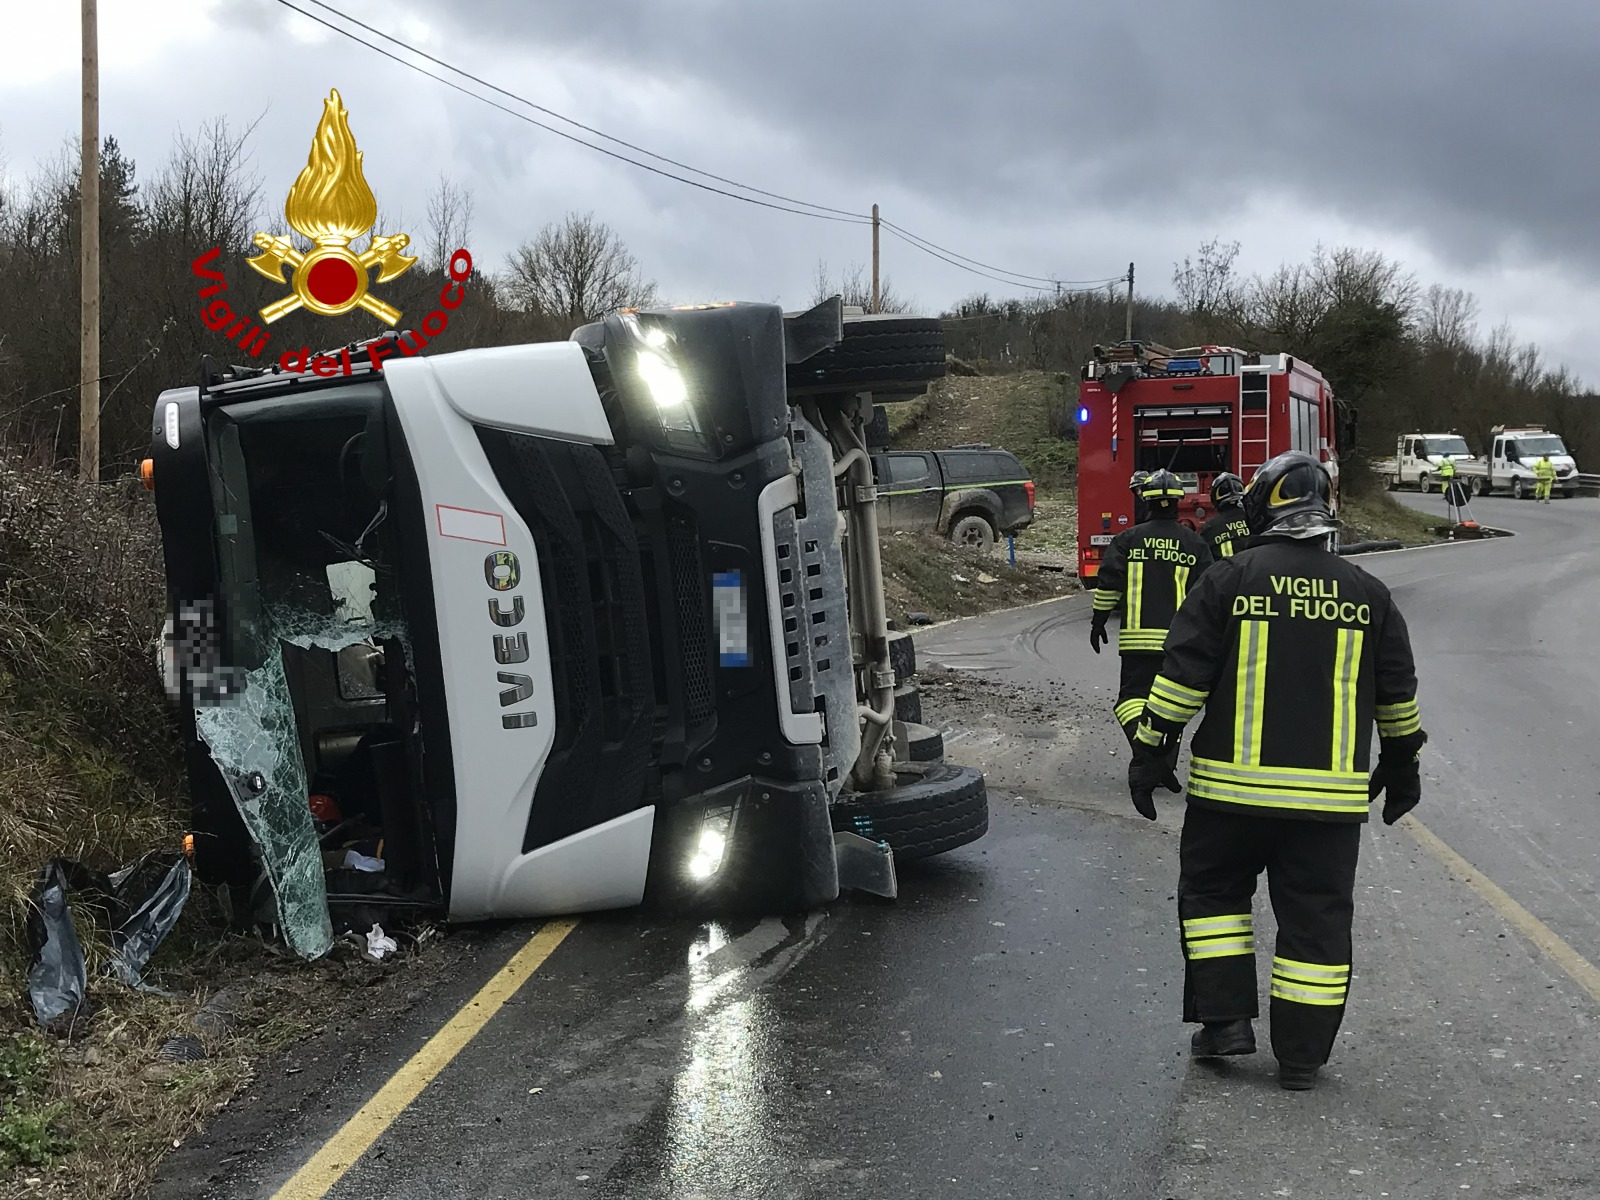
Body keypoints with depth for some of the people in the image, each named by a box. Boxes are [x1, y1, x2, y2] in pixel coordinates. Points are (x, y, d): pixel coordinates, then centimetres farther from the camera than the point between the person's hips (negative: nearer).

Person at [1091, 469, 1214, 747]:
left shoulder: (1128, 539, 1)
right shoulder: (1195, 543, 3)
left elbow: (1108, 582, -4)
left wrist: (1099, 621, 6)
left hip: (1138, 636, -1)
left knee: (1133, 694, 2)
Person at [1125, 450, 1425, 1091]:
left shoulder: (1228, 580, -5)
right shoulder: (1367, 593, 5)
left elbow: (1182, 677, -8)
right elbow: (1398, 693, 12)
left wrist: (1150, 751, 0)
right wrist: (1402, 764, 25)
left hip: (1233, 784, -2)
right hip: (1332, 794, 2)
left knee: (1213, 890, 16)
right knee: (1317, 916, 9)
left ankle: (1226, 1017, 10)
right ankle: (1301, 1056, 13)